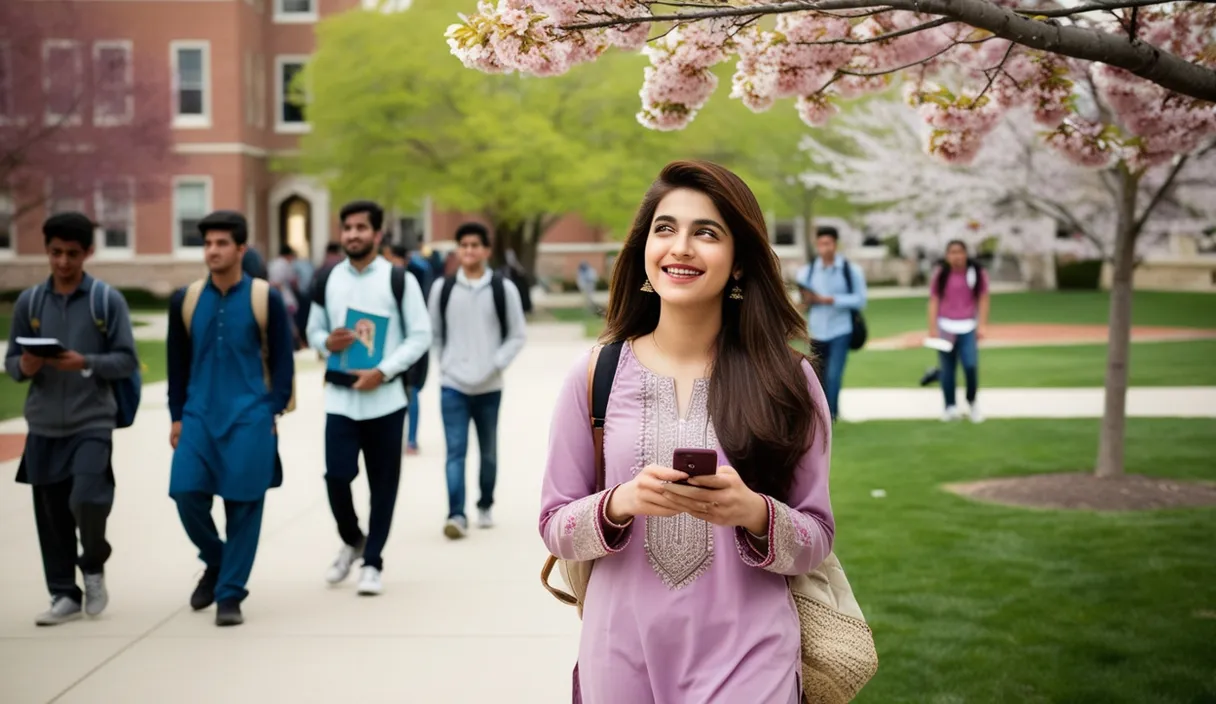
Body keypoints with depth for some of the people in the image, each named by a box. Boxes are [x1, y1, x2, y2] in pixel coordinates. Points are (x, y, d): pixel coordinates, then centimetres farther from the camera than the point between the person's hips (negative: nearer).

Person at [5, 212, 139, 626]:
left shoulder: (108, 300, -3)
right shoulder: (28, 301, 4)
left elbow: (127, 361, -5)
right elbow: (11, 362, 7)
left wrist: (85, 363, -20)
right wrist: (24, 366, -15)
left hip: (92, 423, -3)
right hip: (44, 427, 3)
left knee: (87, 501, -16)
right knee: (51, 516, 7)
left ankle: (94, 567, 14)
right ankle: (65, 595, 21)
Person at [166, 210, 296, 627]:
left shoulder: (266, 298, -2)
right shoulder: (184, 300, 6)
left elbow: (283, 361, 2)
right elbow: (178, 362, 12)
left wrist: (273, 411, -5)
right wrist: (177, 416, 8)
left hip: (250, 420, -3)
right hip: (198, 416, 3)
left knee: (242, 506, -1)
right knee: (187, 496, -5)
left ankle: (230, 595, 10)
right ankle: (216, 564, 23)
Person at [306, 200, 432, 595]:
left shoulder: (399, 280, -3)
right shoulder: (326, 282, 7)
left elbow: (420, 336, -4)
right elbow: (313, 331, 15)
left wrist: (383, 371, -15)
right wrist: (327, 343, -9)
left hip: (385, 397, -2)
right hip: (339, 397, 2)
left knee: (383, 483, 4)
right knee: (336, 476, -4)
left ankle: (372, 562, 18)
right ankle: (351, 541, 24)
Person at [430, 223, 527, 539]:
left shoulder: (504, 288, -2)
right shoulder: (443, 288, 2)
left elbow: (517, 335, 0)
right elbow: (435, 333, 12)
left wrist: (496, 364, -10)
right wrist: (445, 364, 3)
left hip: (489, 387, 0)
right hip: (452, 385, 0)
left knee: (488, 453, 13)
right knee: (455, 452, -9)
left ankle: (486, 506, 30)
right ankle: (456, 515, -11)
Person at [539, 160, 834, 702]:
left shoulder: (787, 378, -3)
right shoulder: (595, 374, -1)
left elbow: (817, 540, 0)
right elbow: (555, 526, 1)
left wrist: (754, 513, -19)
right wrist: (620, 503, -17)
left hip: (746, 658, -1)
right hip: (622, 654, 1)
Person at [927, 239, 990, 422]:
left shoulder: (977, 273, 1)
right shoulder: (940, 275, 2)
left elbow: (983, 299, 3)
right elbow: (933, 301, 3)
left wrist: (982, 325, -3)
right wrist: (932, 328, -2)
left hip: (968, 328, -1)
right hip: (946, 327, 1)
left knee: (971, 365, -12)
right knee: (947, 369, -1)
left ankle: (972, 401, 13)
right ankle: (950, 407, 9)